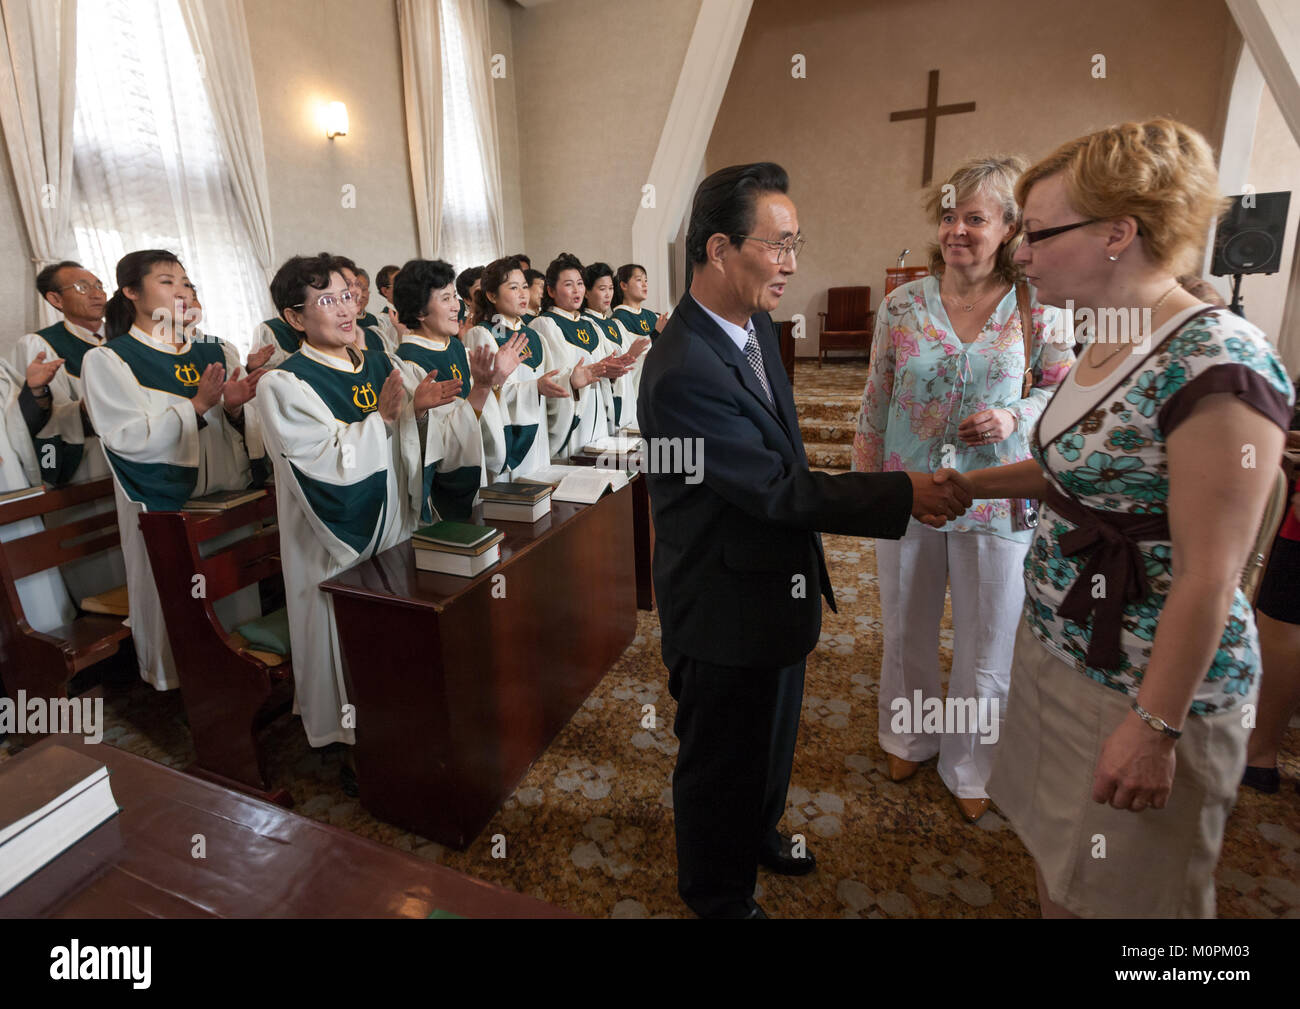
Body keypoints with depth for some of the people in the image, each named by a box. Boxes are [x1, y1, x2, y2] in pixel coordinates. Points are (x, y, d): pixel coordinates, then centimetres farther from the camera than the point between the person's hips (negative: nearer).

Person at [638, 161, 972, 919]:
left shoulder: (757, 326, 2)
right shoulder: (682, 373, -29)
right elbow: (775, 487, -27)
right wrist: (903, 493, -24)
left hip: (779, 585, 9)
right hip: (726, 608, -9)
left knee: (772, 735, 30)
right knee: (723, 756, 16)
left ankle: (759, 833, 59)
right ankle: (718, 892, 44)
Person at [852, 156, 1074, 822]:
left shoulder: (1037, 309, -5)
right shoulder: (902, 304, -2)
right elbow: (875, 403, 2)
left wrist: (1015, 418, -17)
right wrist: (864, 483, 2)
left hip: (994, 501, -1)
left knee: (986, 649, 11)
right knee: (907, 631, 17)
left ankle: (967, 765, 37)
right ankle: (908, 737, 44)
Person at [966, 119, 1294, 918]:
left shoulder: (1214, 365, -24)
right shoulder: (1110, 345, 3)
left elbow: (1209, 577, -23)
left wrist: (1155, 728, -19)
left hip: (1141, 681, -8)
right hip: (1059, 645, 8)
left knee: (1123, 892, 18)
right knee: (1058, 856, 26)